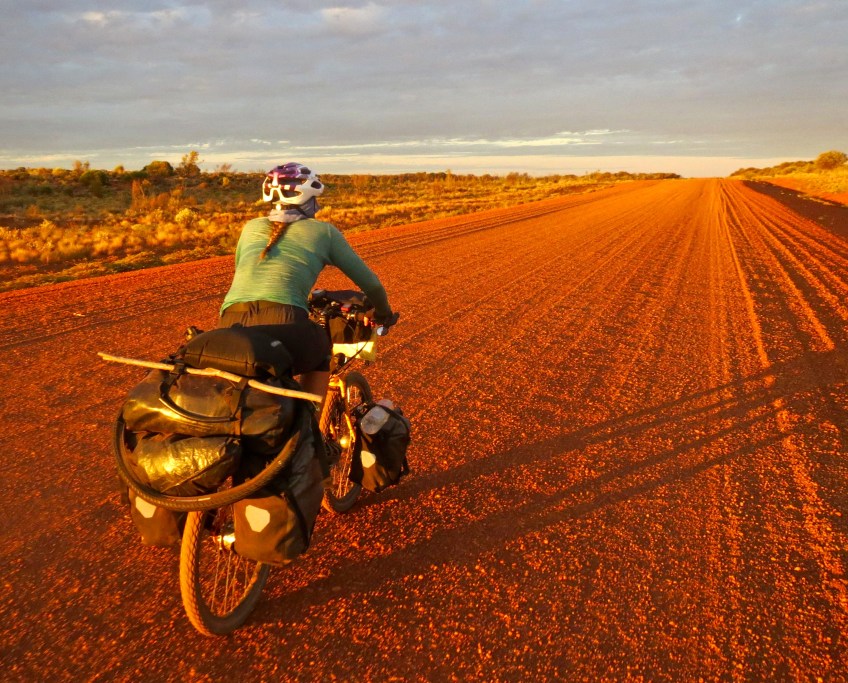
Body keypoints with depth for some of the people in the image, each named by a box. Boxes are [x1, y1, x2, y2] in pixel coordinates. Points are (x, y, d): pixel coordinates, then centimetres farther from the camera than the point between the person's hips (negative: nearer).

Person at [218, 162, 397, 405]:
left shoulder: (252, 227, 26)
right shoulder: (323, 231, 18)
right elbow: (369, 282, 24)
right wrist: (383, 313, 44)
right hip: (284, 327, -3)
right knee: (320, 349, 30)